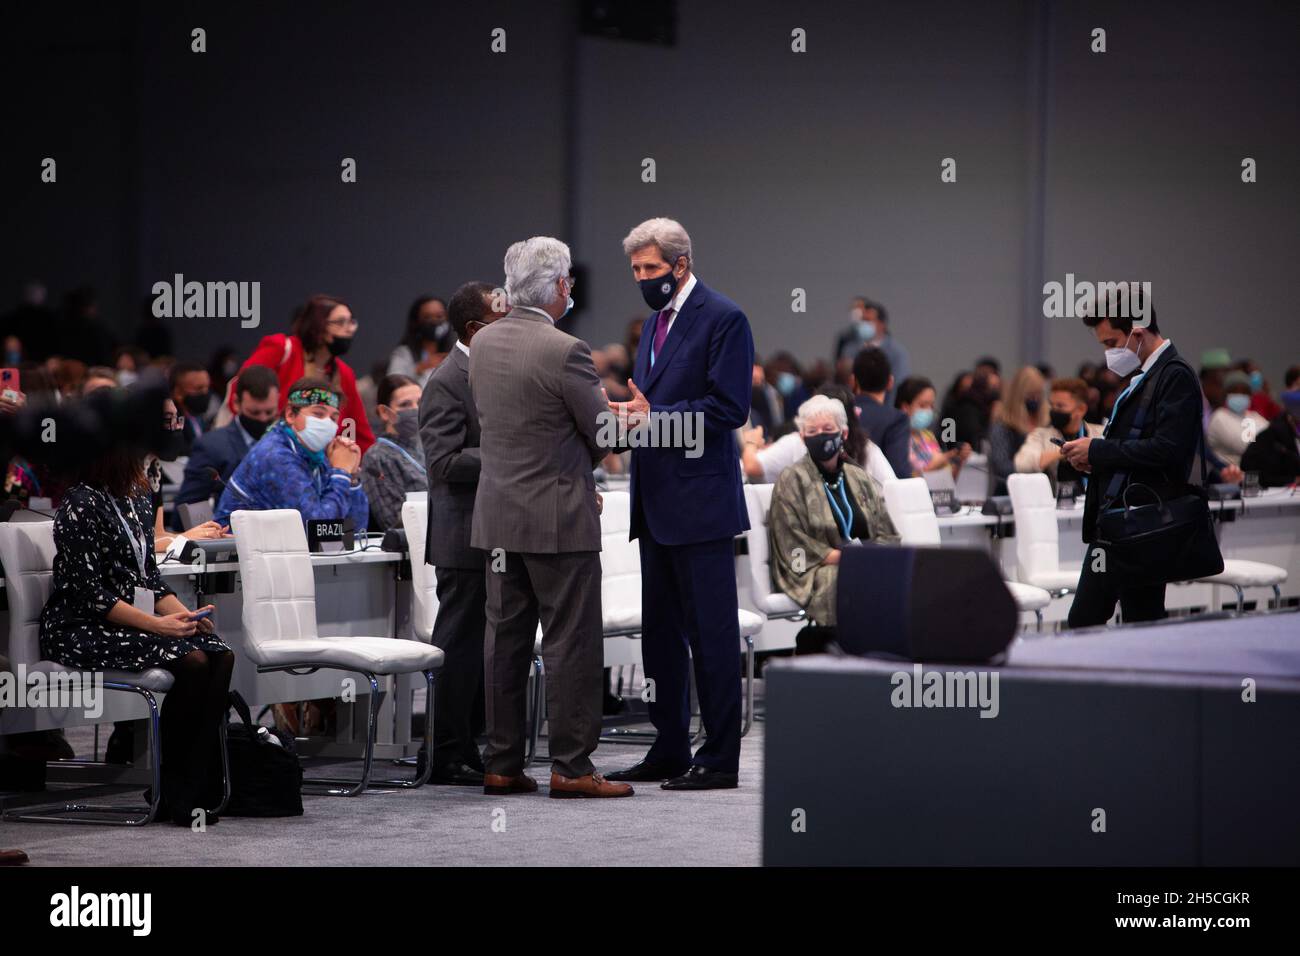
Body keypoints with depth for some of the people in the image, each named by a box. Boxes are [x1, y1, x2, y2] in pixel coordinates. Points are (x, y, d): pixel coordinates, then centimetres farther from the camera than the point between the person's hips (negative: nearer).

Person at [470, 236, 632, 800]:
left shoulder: (483, 342, 5)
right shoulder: (564, 351, -17)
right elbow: (605, 437, -10)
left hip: (498, 516, 7)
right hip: (559, 518, -7)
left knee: (505, 639, 10)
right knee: (571, 642, -2)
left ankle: (501, 765, 13)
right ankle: (571, 767, -1)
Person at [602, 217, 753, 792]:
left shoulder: (722, 318, -9)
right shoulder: (657, 321, 18)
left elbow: (728, 409, -16)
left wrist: (653, 416, -20)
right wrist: (626, 413, 2)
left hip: (700, 501, -9)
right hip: (657, 503, 9)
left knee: (711, 633, -6)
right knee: (660, 632, 13)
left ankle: (721, 759, -3)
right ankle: (669, 750, 20)